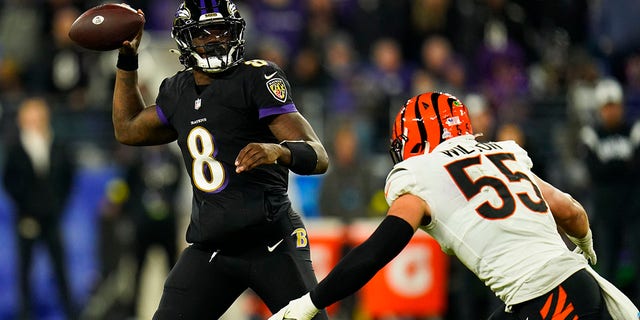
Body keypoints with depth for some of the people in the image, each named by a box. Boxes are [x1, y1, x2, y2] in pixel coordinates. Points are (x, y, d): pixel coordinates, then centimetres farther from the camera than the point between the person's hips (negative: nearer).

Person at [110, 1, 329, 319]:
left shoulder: (257, 78, -7)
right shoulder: (177, 92, 14)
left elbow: (318, 156, -13)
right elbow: (128, 129, 33)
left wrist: (279, 151, -35)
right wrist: (127, 60, 28)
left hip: (270, 241, -5)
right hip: (210, 249, 5)